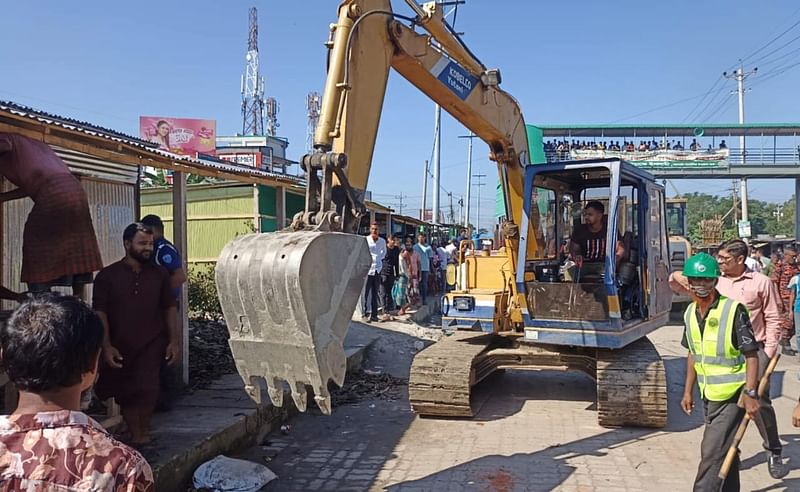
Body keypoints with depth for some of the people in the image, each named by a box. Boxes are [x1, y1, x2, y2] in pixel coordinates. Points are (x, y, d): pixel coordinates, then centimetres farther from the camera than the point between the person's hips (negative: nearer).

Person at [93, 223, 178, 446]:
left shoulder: (159, 274, 4)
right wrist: (106, 346, -12)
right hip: (120, 347, 0)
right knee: (126, 394, 8)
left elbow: (170, 308, 8)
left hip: (152, 344, 0)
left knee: (146, 390, -11)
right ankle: (136, 436, 23)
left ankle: (143, 431, 11)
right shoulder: (107, 275, -3)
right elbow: (100, 313, -4)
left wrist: (173, 341, 2)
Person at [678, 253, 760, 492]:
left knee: (712, 453, -7)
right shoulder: (690, 313, 3)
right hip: (708, 396, 7)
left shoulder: (734, 310, -17)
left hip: (731, 396, -7)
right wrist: (688, 391, 14)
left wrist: (750, 393, -20)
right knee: (726, 452, 20)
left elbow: (751, 355, -15)